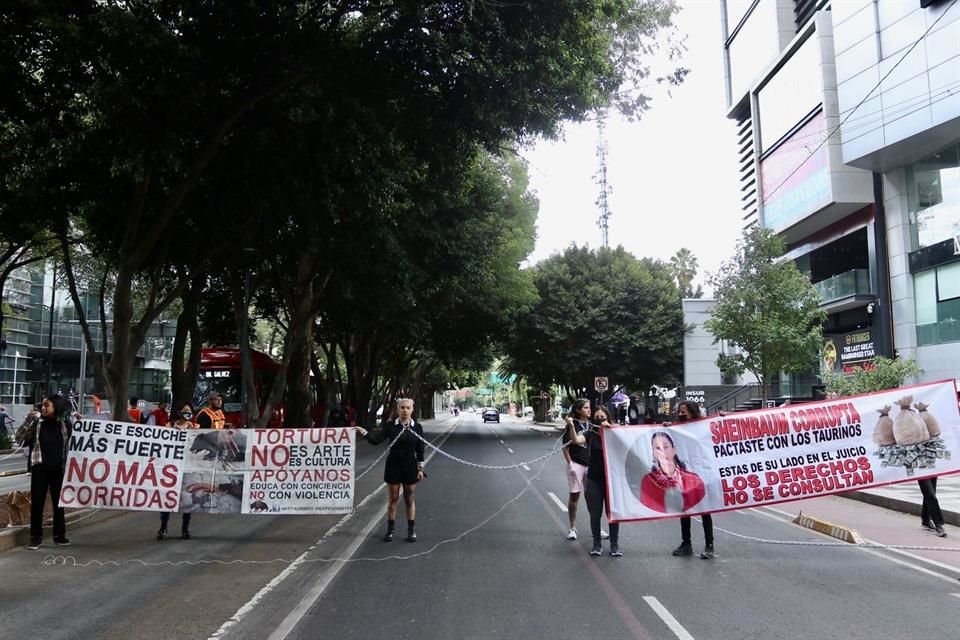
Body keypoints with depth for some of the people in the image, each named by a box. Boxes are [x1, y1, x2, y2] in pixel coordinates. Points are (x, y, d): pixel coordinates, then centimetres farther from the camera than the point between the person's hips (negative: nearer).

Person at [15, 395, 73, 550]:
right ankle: (36, 536, 12)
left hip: (59, 469, 1)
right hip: (40, 469, -1)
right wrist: (28, 421, -16)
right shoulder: (36, 423, -1)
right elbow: (19, 439, -6)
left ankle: (59, 535, 18)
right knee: (37, 502, 2)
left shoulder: (65, 424, 2)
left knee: (59, 502, 8)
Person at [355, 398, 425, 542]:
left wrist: (420, 468, 0)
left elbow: (420, 449, 1)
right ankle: (390, 529, 19)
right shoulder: (390, 426, -3)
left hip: (410, 466, 0)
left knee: (409, 499, 9)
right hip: (393, 465, 0)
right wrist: (364, 432, -29)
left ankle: (411, 530, 19)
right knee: (392, 499, 8)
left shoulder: (417, 427, -2)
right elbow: (376, 439, -13)